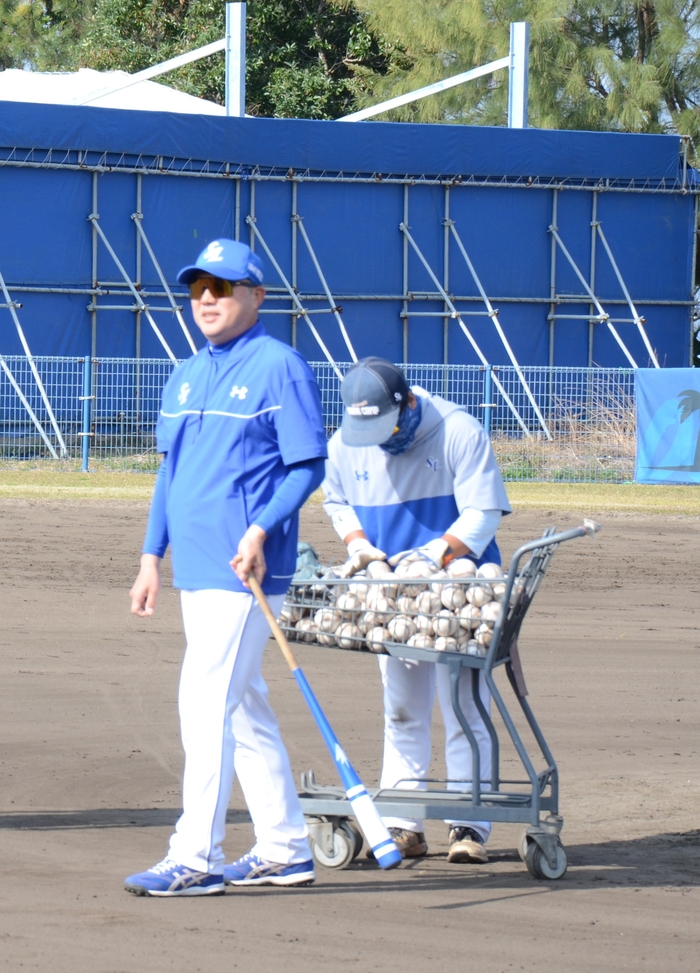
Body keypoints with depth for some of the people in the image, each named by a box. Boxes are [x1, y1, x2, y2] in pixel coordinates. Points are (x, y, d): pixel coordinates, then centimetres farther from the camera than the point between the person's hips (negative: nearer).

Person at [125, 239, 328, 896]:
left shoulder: (279, 367, -7)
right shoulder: (186, 376, 16)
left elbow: (308, 464, -10)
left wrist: (261, 530, -22)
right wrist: (152, 558, 16)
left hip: (246, 568, -8)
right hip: (196, 569, 9)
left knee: (206, 699, -13)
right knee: (242, 707, 12)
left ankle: (196, 858, -14)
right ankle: (284, 851, 19)